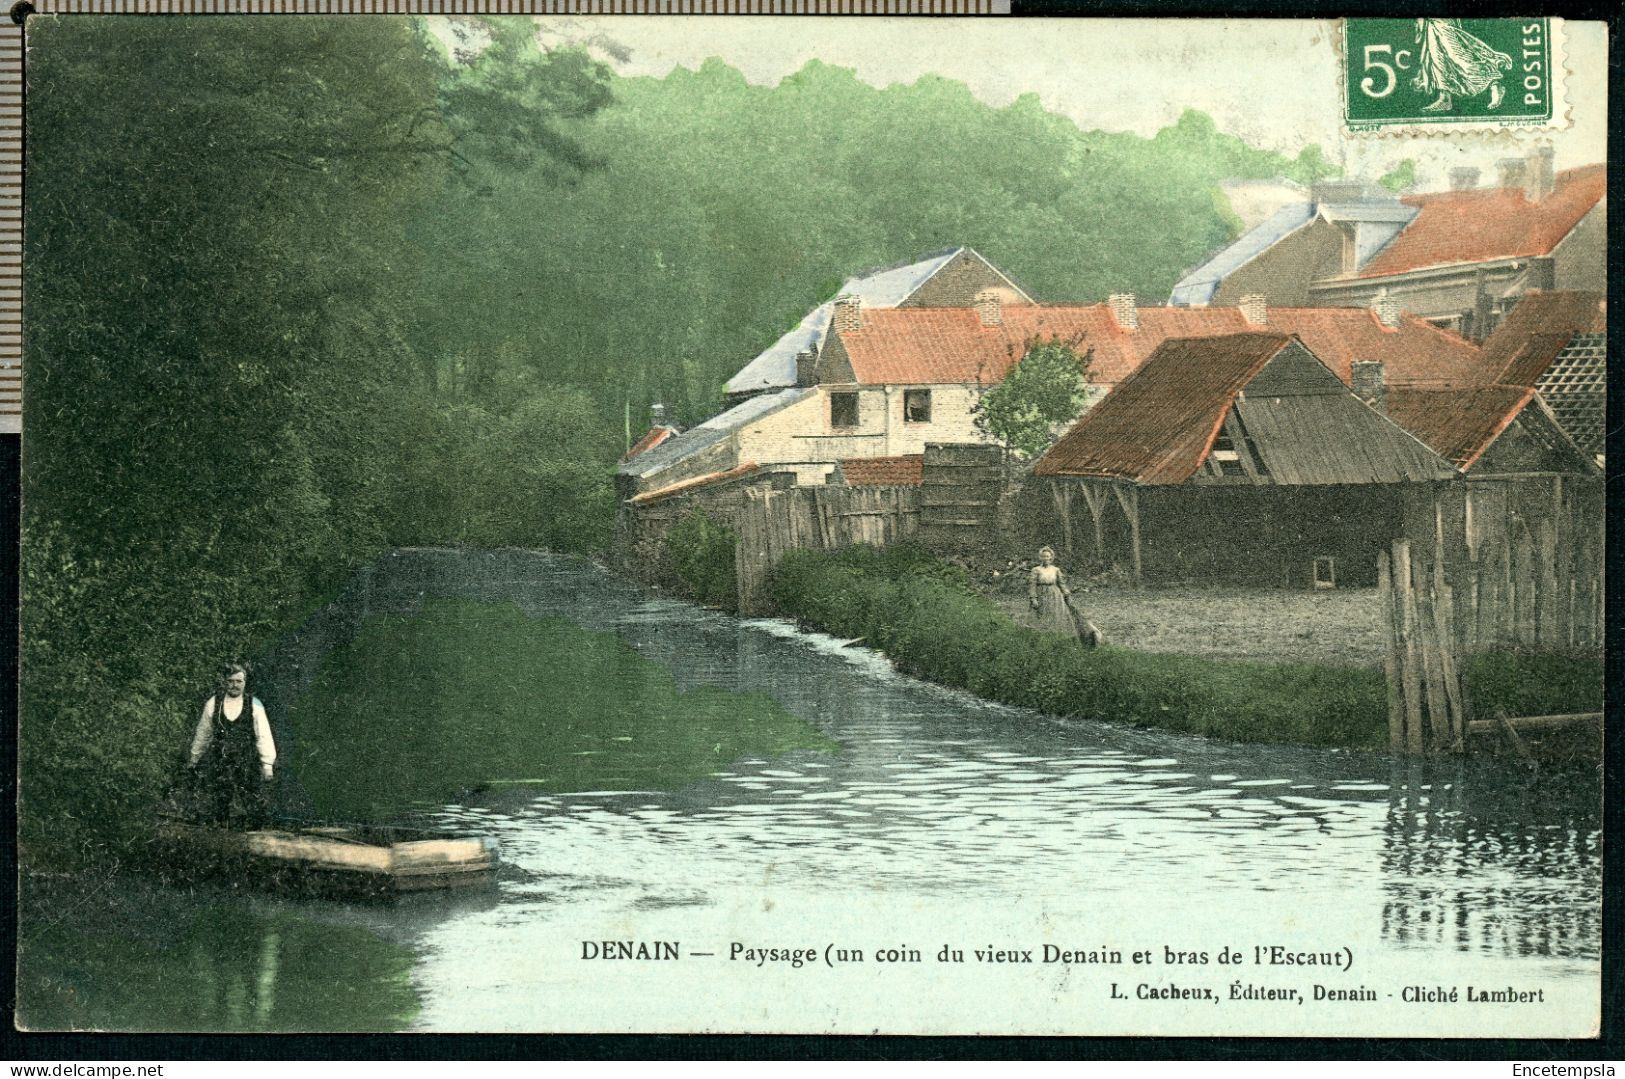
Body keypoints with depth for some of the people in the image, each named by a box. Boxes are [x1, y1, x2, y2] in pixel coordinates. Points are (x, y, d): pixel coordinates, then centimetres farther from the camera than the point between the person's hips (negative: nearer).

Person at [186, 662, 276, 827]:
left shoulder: (254, 705, 1)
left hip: (246, 763, -1)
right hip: (217, 762, 1)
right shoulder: (213, 704, 5)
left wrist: (267, 764, -8)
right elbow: (202, 734, 15)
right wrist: (194, 759, 23)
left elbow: (264, 736, -2)